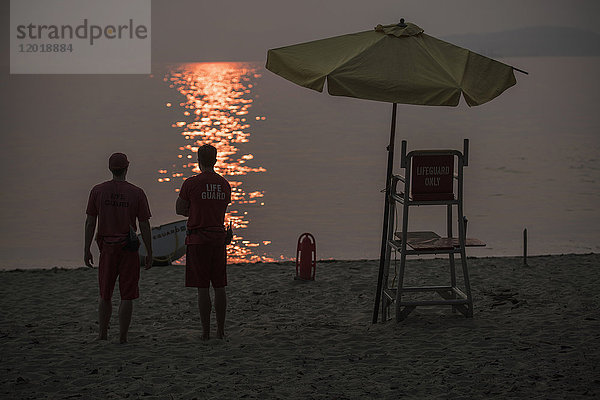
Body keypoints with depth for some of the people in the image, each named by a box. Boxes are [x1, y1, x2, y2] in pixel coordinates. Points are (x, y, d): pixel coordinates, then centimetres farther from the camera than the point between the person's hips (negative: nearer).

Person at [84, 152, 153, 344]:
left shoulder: (98, 190, -1)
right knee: (127, 296, 3)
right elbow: (144, 226, -5)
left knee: (105, 295, 15)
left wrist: (87, 250, 6)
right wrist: (149, 253, 1)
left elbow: (90, 222, 0)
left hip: (107, 248, 2)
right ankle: (123, 337, 1)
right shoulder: (137, 193, -5)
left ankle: (102, 334, 17)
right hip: (129, 249, -2)